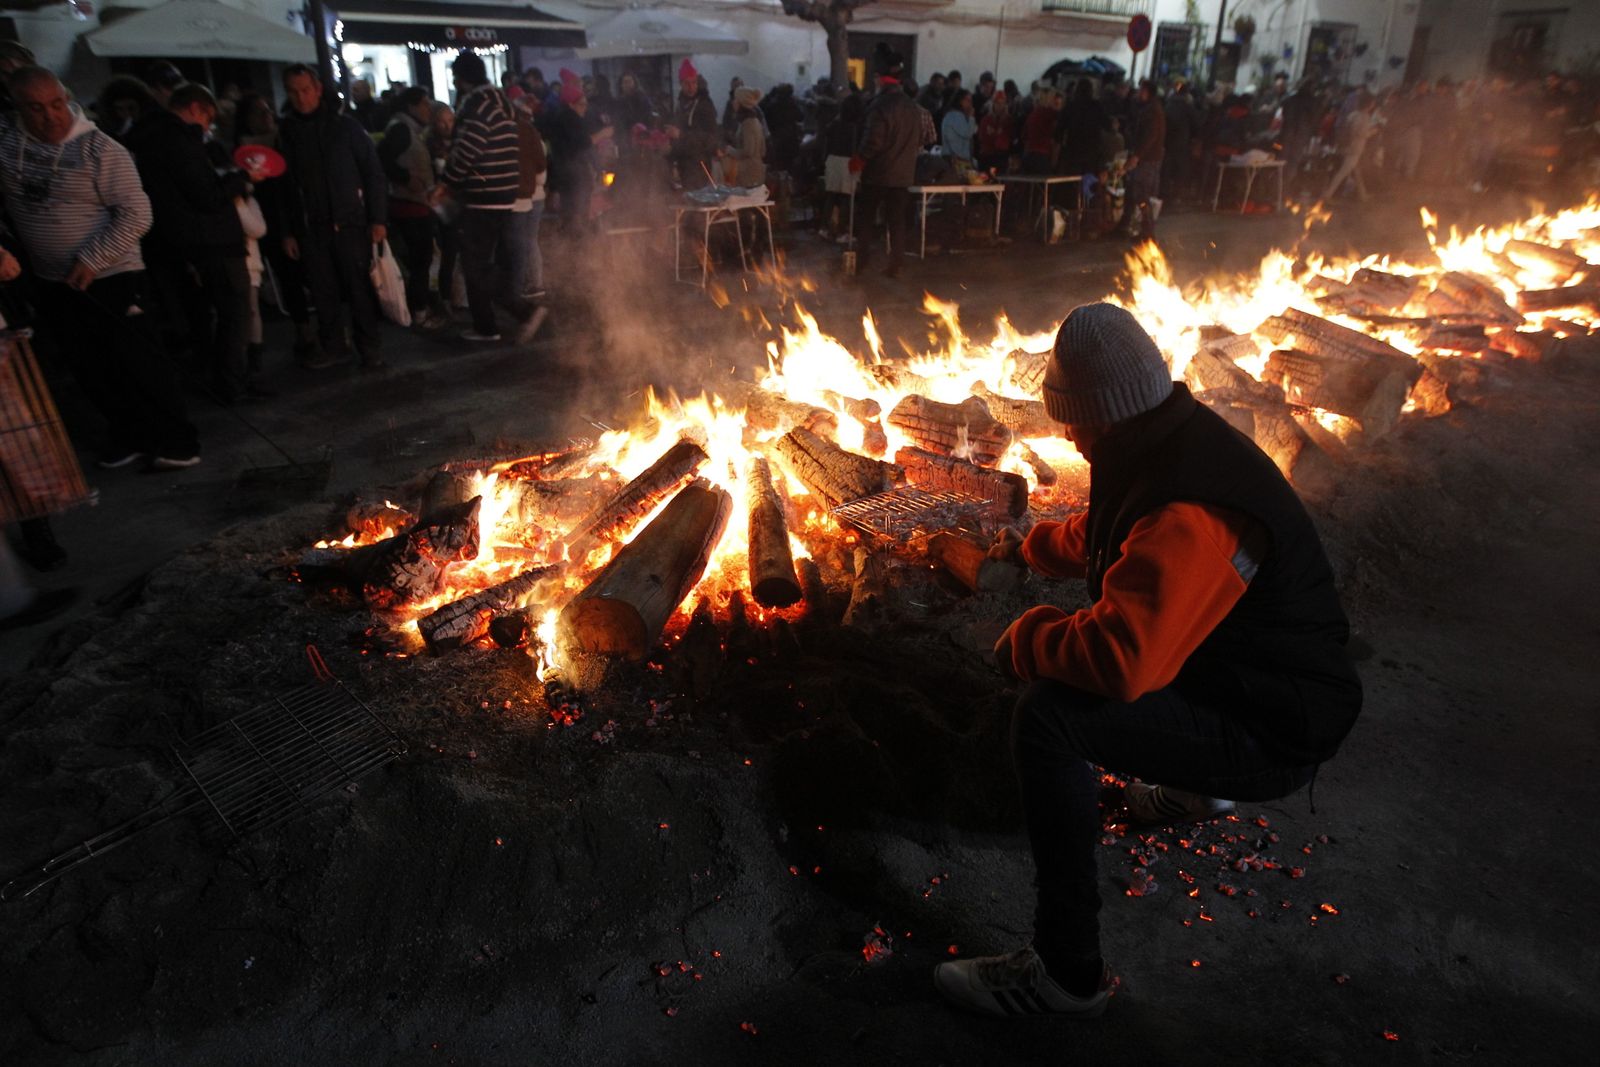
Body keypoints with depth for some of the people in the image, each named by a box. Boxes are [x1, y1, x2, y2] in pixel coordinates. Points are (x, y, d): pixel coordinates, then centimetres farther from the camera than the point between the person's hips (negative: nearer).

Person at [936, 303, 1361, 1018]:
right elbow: (1105, 537, 20)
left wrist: (1026, 638, -23)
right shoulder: (1176, 441, -1)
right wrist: (1032, 545, 29)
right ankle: (1197, 786, 35)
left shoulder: (1187, 515, -34)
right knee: (1064, 640, 21)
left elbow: (1119, 660, -41)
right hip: (1246, 672, 10)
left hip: (1272, 735, -10)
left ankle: (1067, 972, -12)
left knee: (1047, 717, -27)